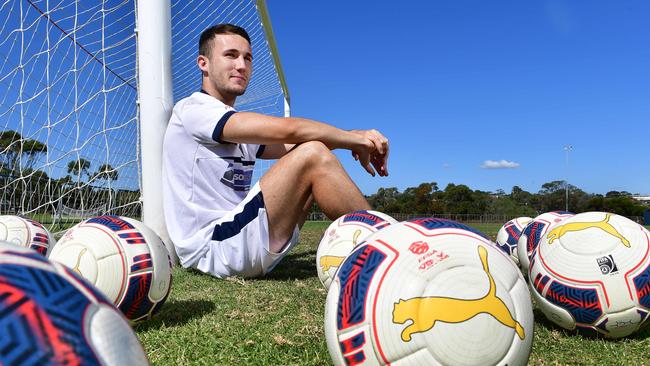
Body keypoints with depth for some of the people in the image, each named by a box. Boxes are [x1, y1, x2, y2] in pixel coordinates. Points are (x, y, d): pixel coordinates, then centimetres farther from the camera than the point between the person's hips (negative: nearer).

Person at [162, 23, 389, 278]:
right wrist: (356, 139, -9)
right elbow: (286, 129, -20)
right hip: (213, 250, -9)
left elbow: (291, 147, 6)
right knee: (312, 157, -19)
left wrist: (351, 139, -11)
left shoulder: (240, 132, 20)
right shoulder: (193, 109, -8)